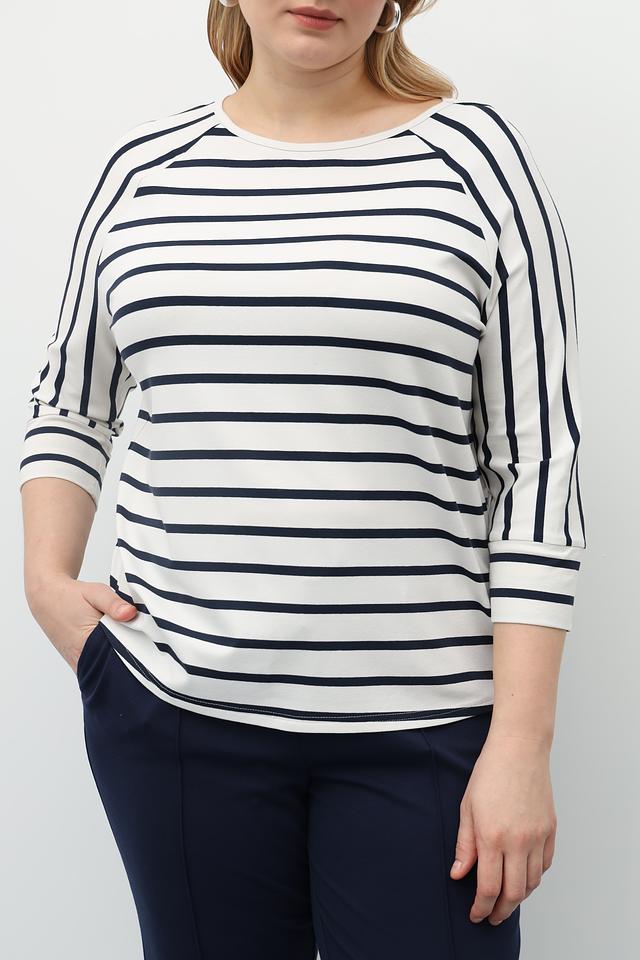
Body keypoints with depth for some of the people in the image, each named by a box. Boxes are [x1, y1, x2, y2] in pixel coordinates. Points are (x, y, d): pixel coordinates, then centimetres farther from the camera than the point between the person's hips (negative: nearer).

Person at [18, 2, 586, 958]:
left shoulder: (475, 154, -2)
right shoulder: (144, 166, 7)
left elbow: (538, 461, -5)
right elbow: (69, 406, 20)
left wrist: (521, 745, -9)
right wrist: (47, 581, 4)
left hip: (420, 726, -2)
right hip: (176, 699, 3)